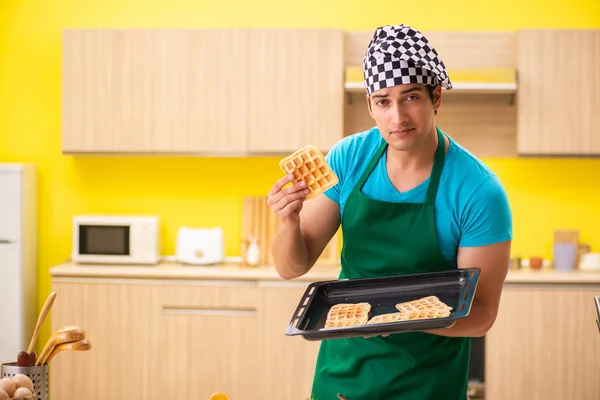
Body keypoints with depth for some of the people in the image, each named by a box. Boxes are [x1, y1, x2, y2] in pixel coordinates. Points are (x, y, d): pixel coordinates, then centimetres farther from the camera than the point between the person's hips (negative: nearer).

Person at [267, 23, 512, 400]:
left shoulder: (479, 191, -19)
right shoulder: (348, 157, -8)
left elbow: (481, 315, -16)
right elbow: (292, 267, -5)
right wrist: (290, 224, -27)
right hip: (342, 366, 4)